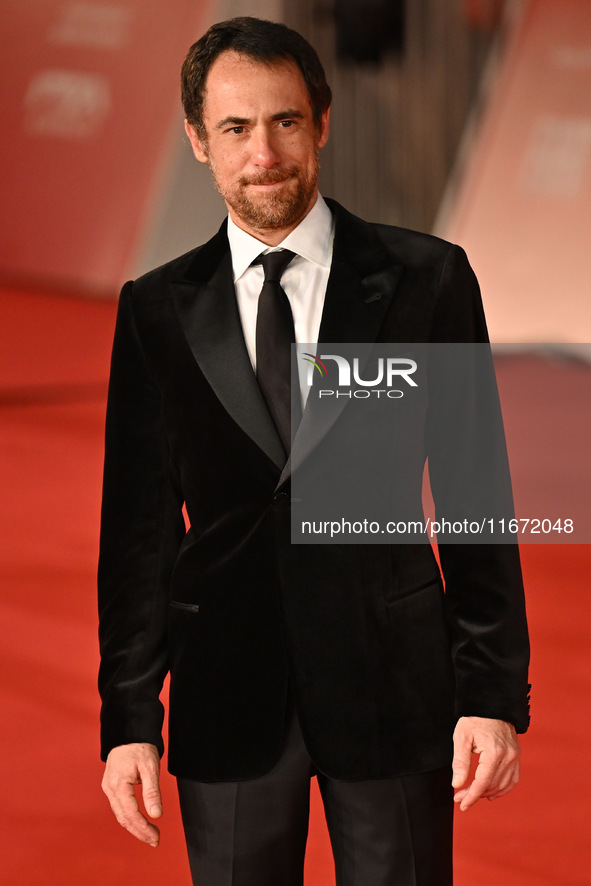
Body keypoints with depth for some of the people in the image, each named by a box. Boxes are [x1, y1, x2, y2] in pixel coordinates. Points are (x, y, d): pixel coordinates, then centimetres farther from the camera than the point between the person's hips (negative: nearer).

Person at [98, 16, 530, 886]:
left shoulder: (425, 279, 0)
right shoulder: (158, 310, 4)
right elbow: (139, 523, 4)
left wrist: (494, 693, -5)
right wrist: (129, 719, -2)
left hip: (391, 683, -1)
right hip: (228, 701, 1)